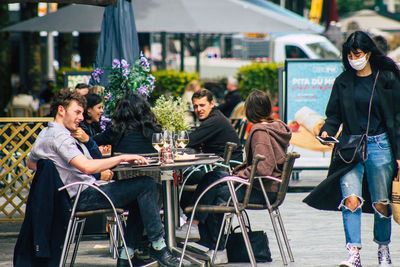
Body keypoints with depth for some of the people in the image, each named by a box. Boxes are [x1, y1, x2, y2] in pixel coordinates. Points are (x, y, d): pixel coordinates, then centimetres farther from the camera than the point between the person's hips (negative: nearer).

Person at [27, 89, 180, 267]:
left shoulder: (44, 134, 15)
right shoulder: (59, 137, -18)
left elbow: (31, 163, 32)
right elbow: (87, 166, -29)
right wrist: (122, 158, -22)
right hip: (84, 197, -11)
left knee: (138, 197, 16)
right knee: (146, 185, -15)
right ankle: (158, 245, -9)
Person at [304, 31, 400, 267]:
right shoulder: (343, 82, 8)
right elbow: (335, 115, 11)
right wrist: (327, 131, -11)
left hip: (380, 146, -1)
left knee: (381, 203, 5)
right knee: (350, 199, -16)